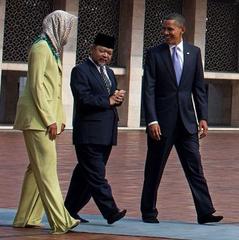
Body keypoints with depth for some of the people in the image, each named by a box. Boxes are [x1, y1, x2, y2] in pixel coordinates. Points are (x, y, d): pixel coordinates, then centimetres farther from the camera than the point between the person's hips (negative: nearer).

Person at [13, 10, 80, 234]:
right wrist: (49, 120, -19)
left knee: (37, 168, 9)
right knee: (47, 169, -11)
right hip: (37, 117, -10)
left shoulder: (52, 49, 19)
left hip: (47, 117, 10)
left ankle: (26, 218, 13)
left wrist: (59, 118, 14)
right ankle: (60, 221, -16)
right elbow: (37, 86, -17)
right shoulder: (41, 48, -11)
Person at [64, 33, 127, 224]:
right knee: (96, 175, -10)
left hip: (107, 134, 8)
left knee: (85, 174, 11)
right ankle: (110, 212, -15)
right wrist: (108, 101, -13)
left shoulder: (109, 73, 21)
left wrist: (118, 98, -2)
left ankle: (71, 210, 17)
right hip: (89, 134, -8)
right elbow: (83, 99, -17)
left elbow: (113, 98, 21)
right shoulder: (80, 71, -5)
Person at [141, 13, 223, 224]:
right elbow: (149, 90, -6)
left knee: (195, 167, 0)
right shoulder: (154, 54, -2)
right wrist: (152, 120, -14)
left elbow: (199, 87, 8)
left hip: (187, 120, 2)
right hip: (162, 120, -2)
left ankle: (205, 212, 0)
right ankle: (149, 212, 17)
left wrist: (203, 117, 1)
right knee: (154, 169, 6)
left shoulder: (194, 52, 6)